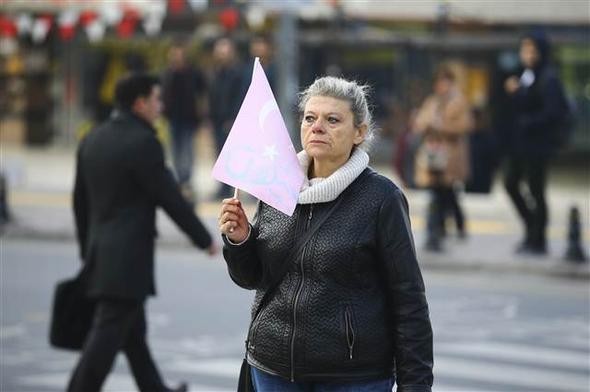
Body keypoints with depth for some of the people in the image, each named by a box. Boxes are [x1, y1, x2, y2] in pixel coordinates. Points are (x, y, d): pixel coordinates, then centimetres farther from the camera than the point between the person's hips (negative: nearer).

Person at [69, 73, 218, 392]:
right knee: (108, 333, -7)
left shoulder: (92, 140, 9)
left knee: (133, 330, 19)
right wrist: (205, 239, -4)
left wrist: (87, 249, 24)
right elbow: (170, 198, -14)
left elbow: (80, 201, 15)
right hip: (129, 253, -9)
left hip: (100, 249, 9)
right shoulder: (143, 142, -15)